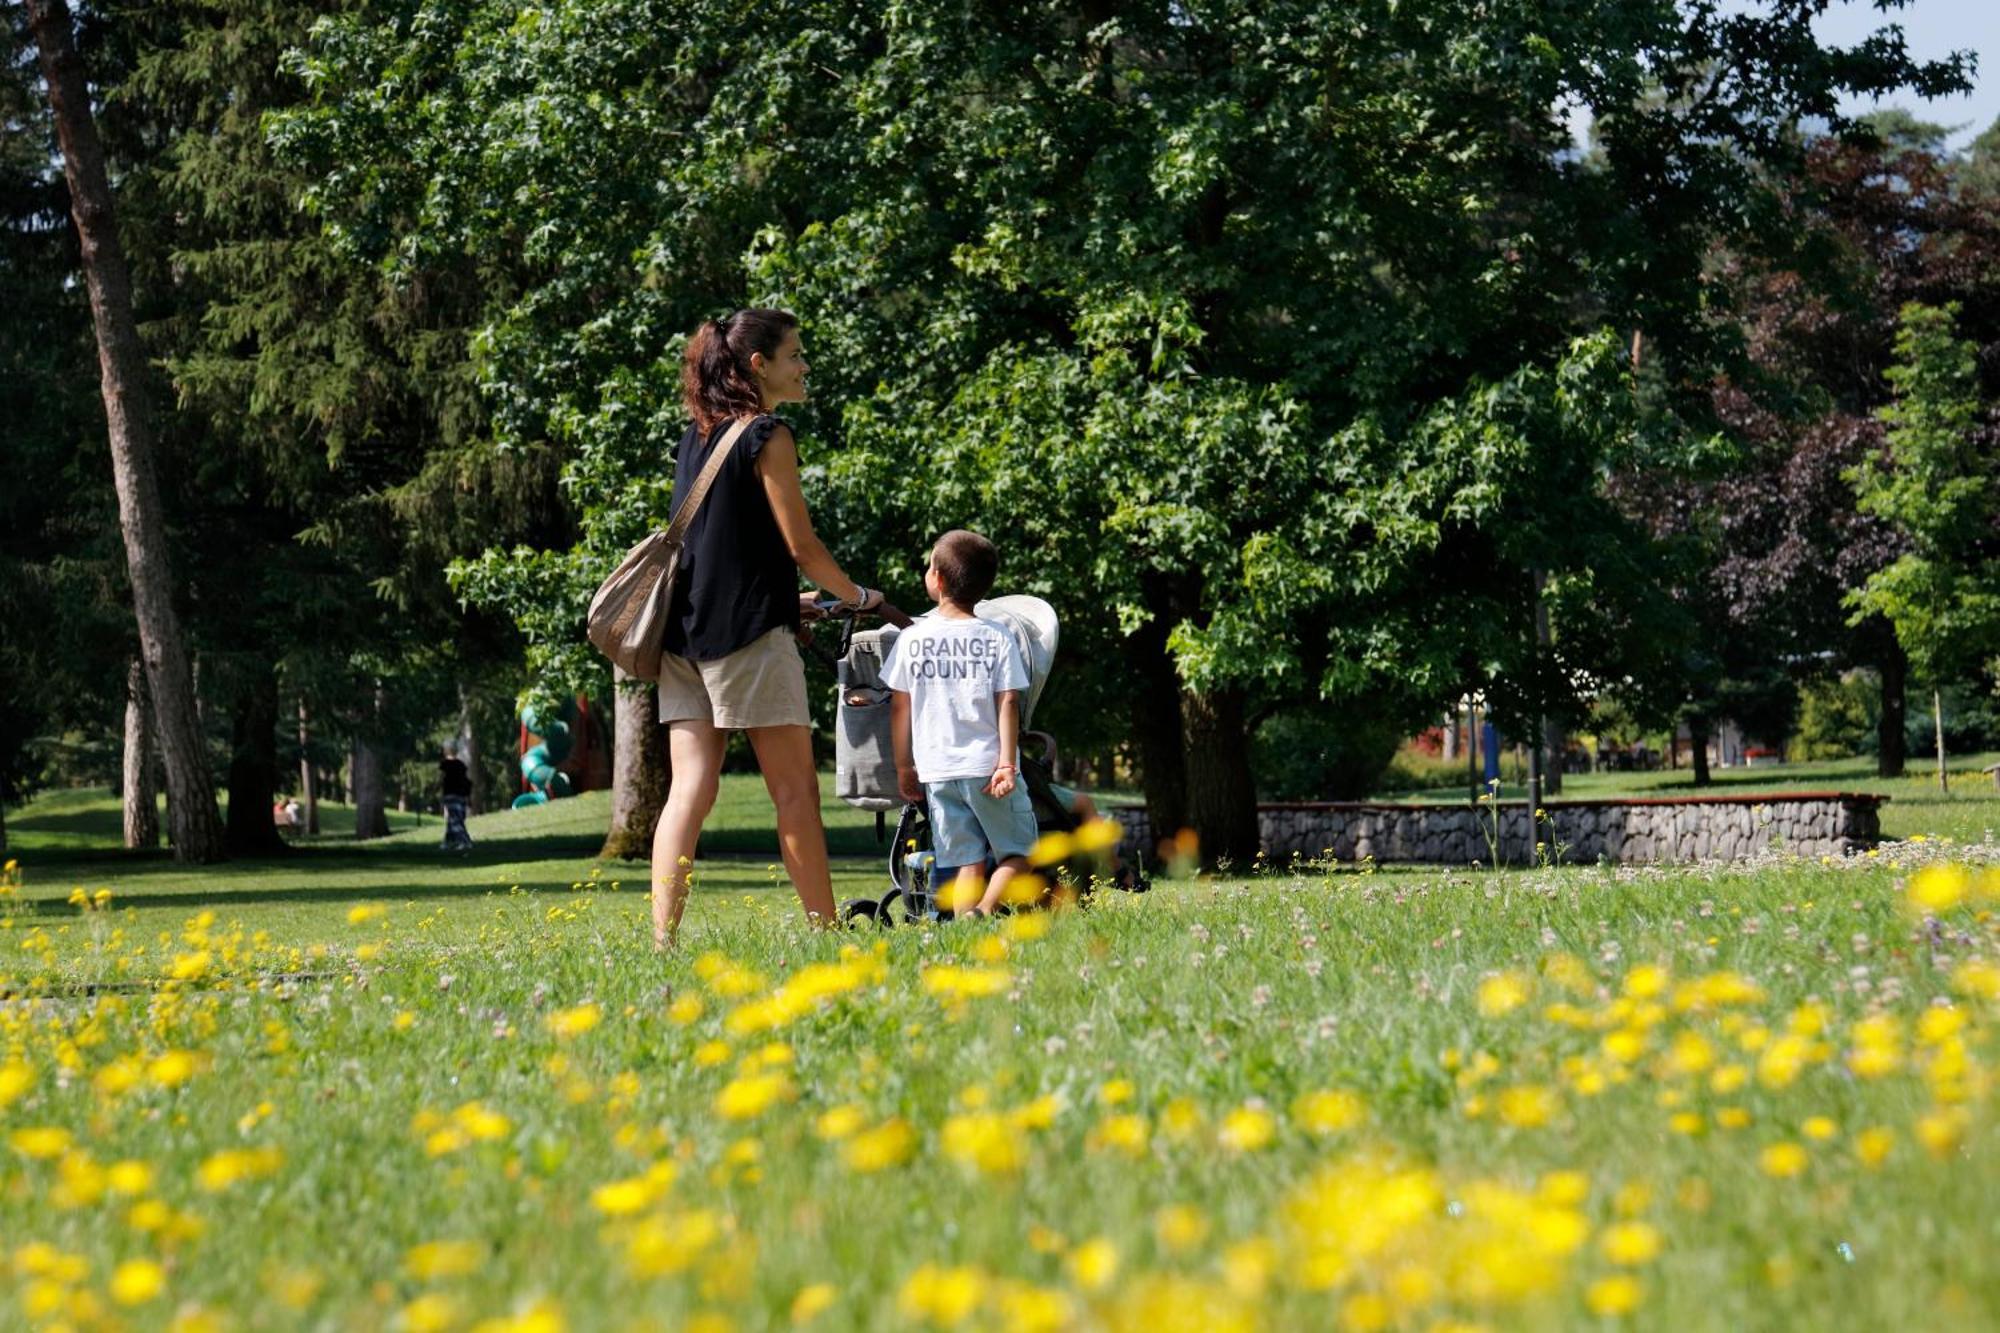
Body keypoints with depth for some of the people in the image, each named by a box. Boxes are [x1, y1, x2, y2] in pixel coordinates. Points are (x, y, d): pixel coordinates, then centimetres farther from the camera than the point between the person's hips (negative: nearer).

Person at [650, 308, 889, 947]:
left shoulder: (696, 435, 15)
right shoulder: (767, 437, -8)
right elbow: (801, 545, -8)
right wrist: (858, 596, 8)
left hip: (686, 629, 7)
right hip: (749, 632, -7)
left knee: (690, 787, 0)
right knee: (795, 788, 1)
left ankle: (663, 940, -9)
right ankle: (824, 931, 5)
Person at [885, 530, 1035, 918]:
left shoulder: (911, 639, 2)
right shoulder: (998, 640, -2)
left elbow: (899, 706, 4)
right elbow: (1008, 704, -7)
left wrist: (904, 767, 12)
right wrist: (1007, 764, -6)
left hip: (936, 770, 2)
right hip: (986, 765, -2)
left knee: (966, 860, 7)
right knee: (1017, 852, 8)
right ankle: (983, 910, -16)